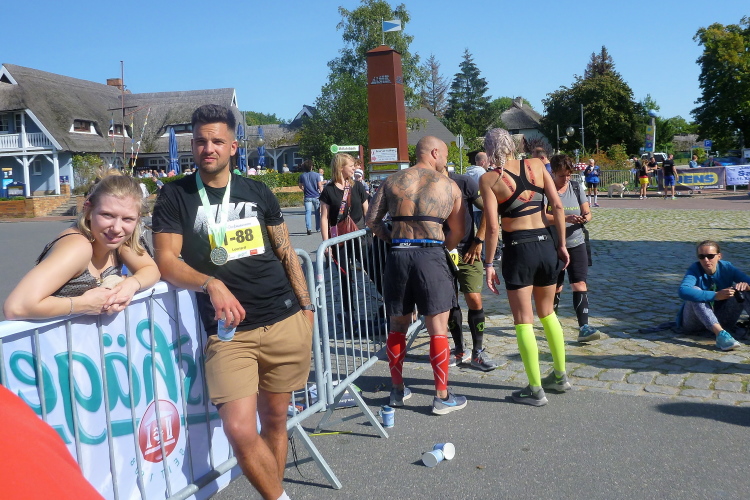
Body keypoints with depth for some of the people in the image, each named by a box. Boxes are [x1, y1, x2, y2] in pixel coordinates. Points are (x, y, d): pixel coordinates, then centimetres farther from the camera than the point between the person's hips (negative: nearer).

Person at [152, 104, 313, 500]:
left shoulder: (258, 192, 10)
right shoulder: (175, 196, 3)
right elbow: (166, 260, -6)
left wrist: (306, 305, 12)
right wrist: (212, 284, -23)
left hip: (286, 323, 2)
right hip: (228, 331, -2)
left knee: (274, 420, 9)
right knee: (240, 430, -14)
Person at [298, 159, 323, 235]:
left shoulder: (302, 176, 1)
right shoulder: (316, 175, -6)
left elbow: (300, 186, 14)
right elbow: (320, 186, -7)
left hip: (307, 197, 1)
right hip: (316, 196, -1)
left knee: (308, 212, -4)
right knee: (317, 212, 13)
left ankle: (309, 228, -21)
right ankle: (318, 228, 23)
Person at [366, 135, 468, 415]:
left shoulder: (392, 181, 11)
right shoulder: (449, 186, 6)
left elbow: (372, 220, 8)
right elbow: (458, 232, 9)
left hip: (397, 255, 3)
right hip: (431, 255, -3)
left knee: (397, 327, 15)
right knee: (438, 328, 4)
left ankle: (397, 390, 26)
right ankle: (442, 397, 10)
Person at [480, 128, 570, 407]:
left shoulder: (489, 180, -7)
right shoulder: (536, 166, 3)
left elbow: (493, 227, -12)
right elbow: (558, 207, 0)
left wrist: (489, 264, -4)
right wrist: (562, 245, 7)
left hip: (518, 249, -5)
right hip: (546, 244, 5)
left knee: (523, 321, 6)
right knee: (547, 313, 22)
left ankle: (535, 390, 10)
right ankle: (560, 376, 32)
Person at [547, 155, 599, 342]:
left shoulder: (576, 187, 6)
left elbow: (587, 212, 7)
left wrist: (585, 218, -17)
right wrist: (566, 218, -28)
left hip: (576, 244, 3)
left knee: (580, 285, -8)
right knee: (555, 287, 10)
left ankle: (584, 327, -11)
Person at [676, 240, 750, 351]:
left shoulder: (726, 267, -2)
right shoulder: (695, 269, -14)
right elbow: (683, 291, -34)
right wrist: (716, 295, -43)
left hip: (721, 320, 4)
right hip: (695, 324, -4)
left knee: (740, 289, -13)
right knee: (695, 290, -30)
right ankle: (720, 334, -46)